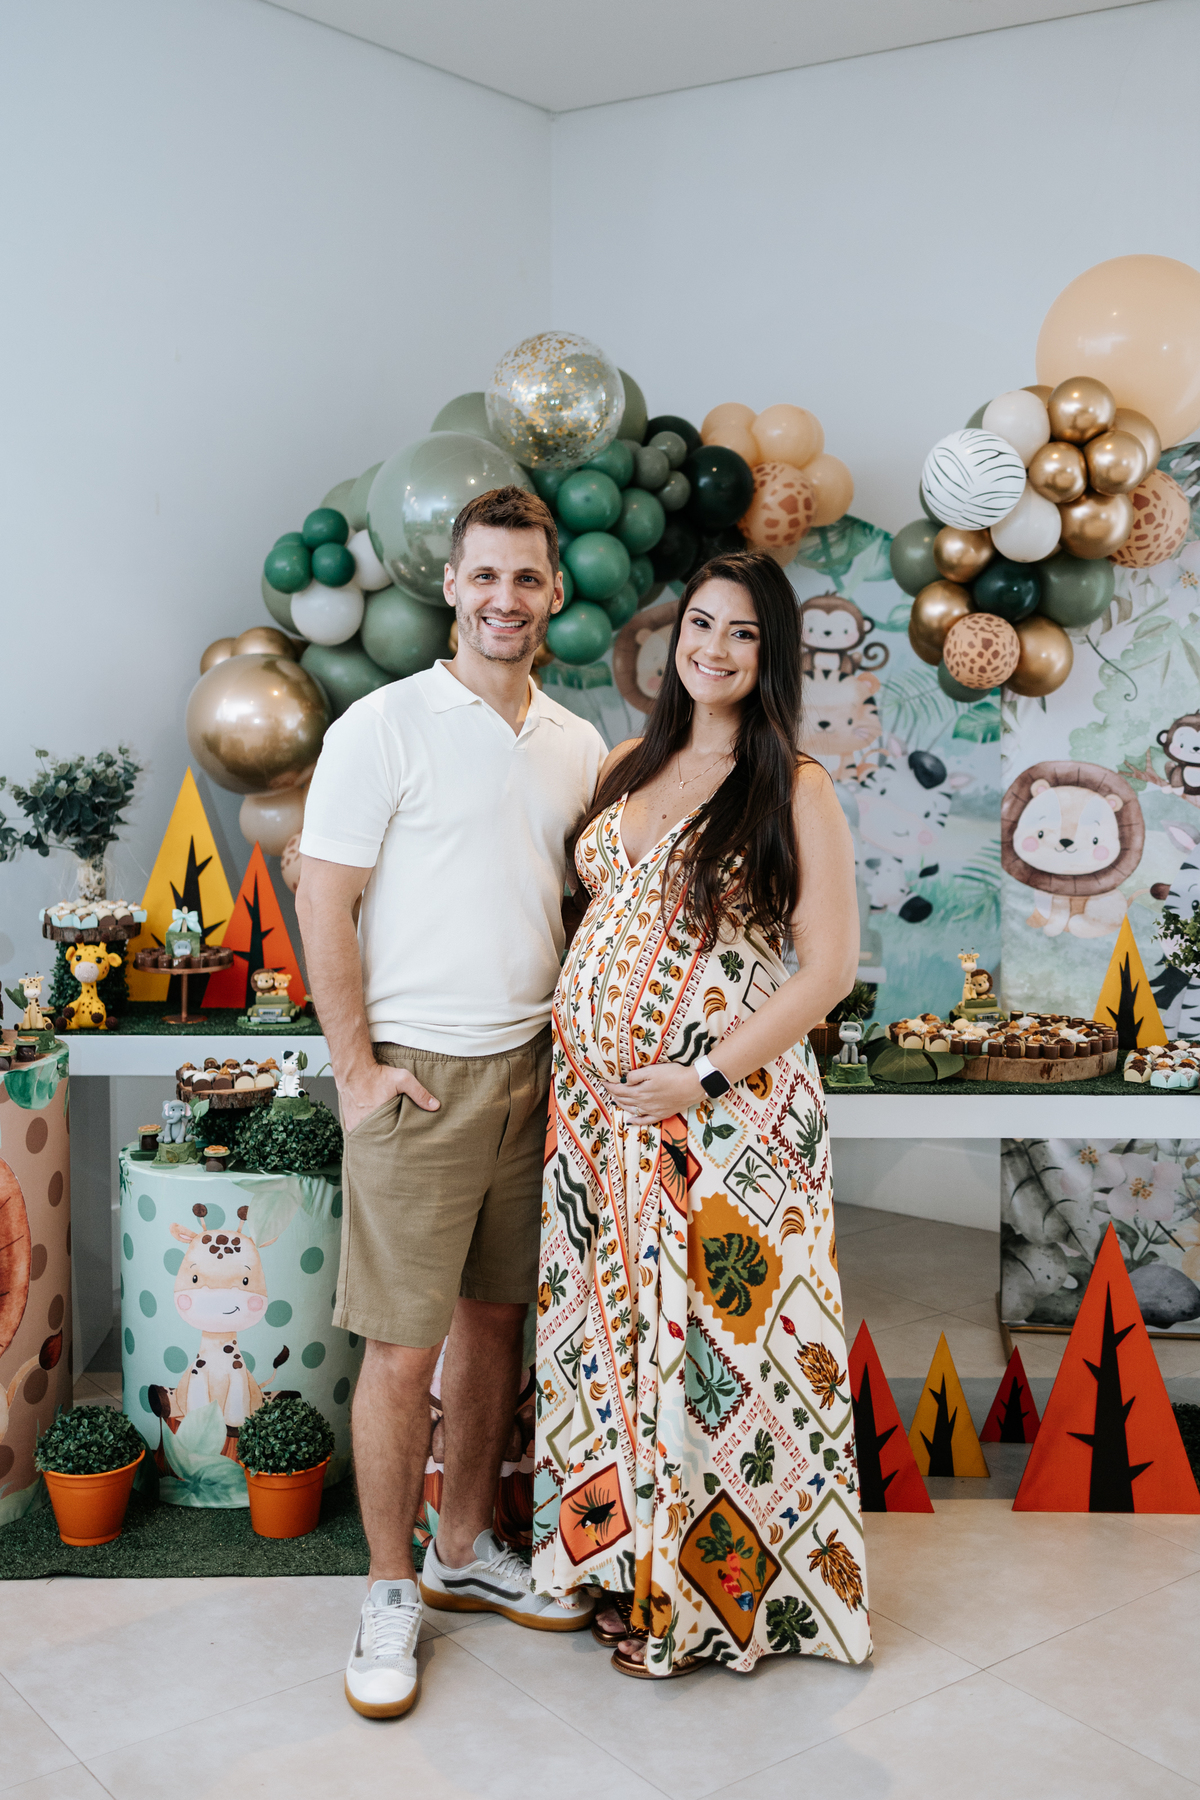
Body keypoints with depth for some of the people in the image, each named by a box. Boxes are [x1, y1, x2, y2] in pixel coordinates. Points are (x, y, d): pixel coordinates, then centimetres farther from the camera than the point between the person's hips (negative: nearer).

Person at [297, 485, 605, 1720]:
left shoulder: (577, 746, 10)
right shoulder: (385, 727, -7)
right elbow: (321, 906, -9)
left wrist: (575, 1045, 9)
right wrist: (357, 1066, -12)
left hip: (530, 1072, 6)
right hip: (418, 1080, -5)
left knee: (495, 1318, 15)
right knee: (402, 1348, 0)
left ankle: (465, 1551, 32)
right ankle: (390, 1594, 18)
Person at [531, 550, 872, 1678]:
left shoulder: (794, 790, -7)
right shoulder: (631, 765, 10)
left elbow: (830, 965, -11)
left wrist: (709, 1076, -16)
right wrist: (579, 1054, 5)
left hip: (726, 1106, -5)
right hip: (598, 1100, 6)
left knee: (711, 1332, 3)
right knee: (609, 1322, 13)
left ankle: (709, 1594, 22)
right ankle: (625, 1559, 31)